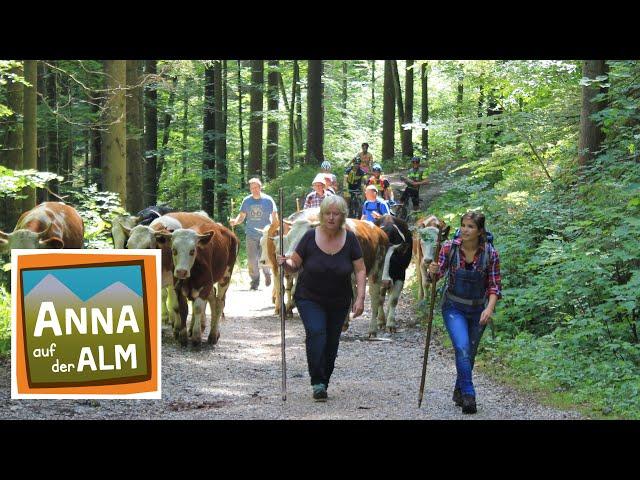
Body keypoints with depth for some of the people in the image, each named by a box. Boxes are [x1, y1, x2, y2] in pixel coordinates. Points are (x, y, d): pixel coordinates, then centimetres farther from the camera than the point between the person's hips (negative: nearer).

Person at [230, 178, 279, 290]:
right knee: (252, 259, -3)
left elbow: (274, 217, 3)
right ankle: (255, 281, 10)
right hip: (251, 234, 2)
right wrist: (235, 221, -13)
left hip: (265, 234, -2)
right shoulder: (246, 201, 6)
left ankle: (267, 274, 27)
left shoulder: (268, 200, -1)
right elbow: (242, 216, 9)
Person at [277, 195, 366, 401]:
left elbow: (360, 270, -3)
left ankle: (324, 383, 22)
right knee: (316, 333, -21)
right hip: (309, 299, -2)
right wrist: (286, 263, -25)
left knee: (331, 343, 6)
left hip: (339, 302, 2)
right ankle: (318, 383, -19)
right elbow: (295, 264, -2)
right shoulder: (311, 237, -9)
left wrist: (360, 297, -12)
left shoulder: (350, 239, -6)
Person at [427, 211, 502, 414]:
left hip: (478, 310, 1)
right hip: (454, 307, -1)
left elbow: (495, 286, -8)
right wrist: (433, 271, -24)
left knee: (469, 353, 12)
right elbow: (440, 272, -1)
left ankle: (459, 391, 34)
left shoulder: (490, 254, -13)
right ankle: (468, 395, -18)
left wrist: (490, 308, -23)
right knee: (462, 348, -20)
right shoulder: (449, 247, -12)